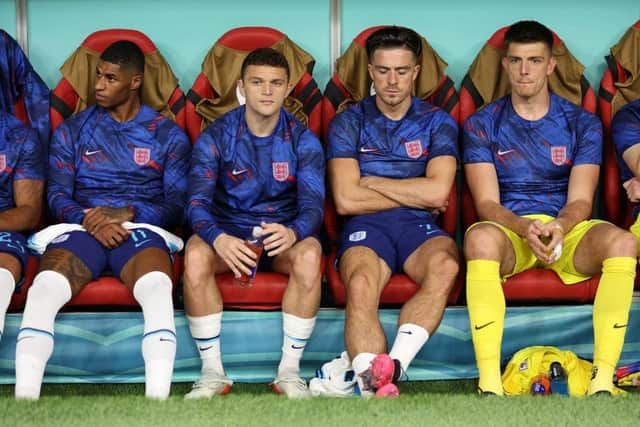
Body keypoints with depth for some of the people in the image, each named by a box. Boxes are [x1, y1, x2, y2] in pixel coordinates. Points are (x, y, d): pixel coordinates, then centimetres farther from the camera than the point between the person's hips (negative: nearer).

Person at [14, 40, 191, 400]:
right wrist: (88, 221, -12)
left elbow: (178, 204, 6)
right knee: (44, 288, -34)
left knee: (158, 287, -39)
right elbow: (57, 195, 10)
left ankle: (157, 398, -47)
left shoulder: (168, 135, 15)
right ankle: (25, 399, -40)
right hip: (82, 226, 1)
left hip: (141, 227, -1)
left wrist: (127, 213, -13)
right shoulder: (72, 130, 19)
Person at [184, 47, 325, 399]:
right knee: (195, 253, -34)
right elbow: (197, 201, -15)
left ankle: (289, 370, -24)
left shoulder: (303, 141, -2)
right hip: (228, 232, 0)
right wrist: (218, 238, -39)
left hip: (284, 234, 0)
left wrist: (293, 232, -39)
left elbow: (312, 205, -13)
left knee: (309, 253, -35)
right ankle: (212, 372, -24)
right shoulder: (215, 137, -4)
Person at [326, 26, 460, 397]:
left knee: (445, 265, -36)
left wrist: (371, 181, 1)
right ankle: (374, 387, -46)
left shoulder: (438, 122, 12)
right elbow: (346, 200, -2)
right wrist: (416, 195, 1)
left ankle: (389, 370, -43)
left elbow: (437, 192, -5)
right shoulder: (349, 123, 10)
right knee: (360, 286, -36)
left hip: (419, 227, 1)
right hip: (366, 228, -1)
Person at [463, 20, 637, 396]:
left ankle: (603, 381, -35)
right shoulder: (483, 125, 7)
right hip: (509, 228, -1)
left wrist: (560, 226, -26)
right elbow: (487, 203, -4)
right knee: (480, 237, -38)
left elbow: (580, 201, -1)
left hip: (567, 228, 1)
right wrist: (526, 227, -25)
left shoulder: (582, 124, 9)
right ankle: (489, 385, -42)